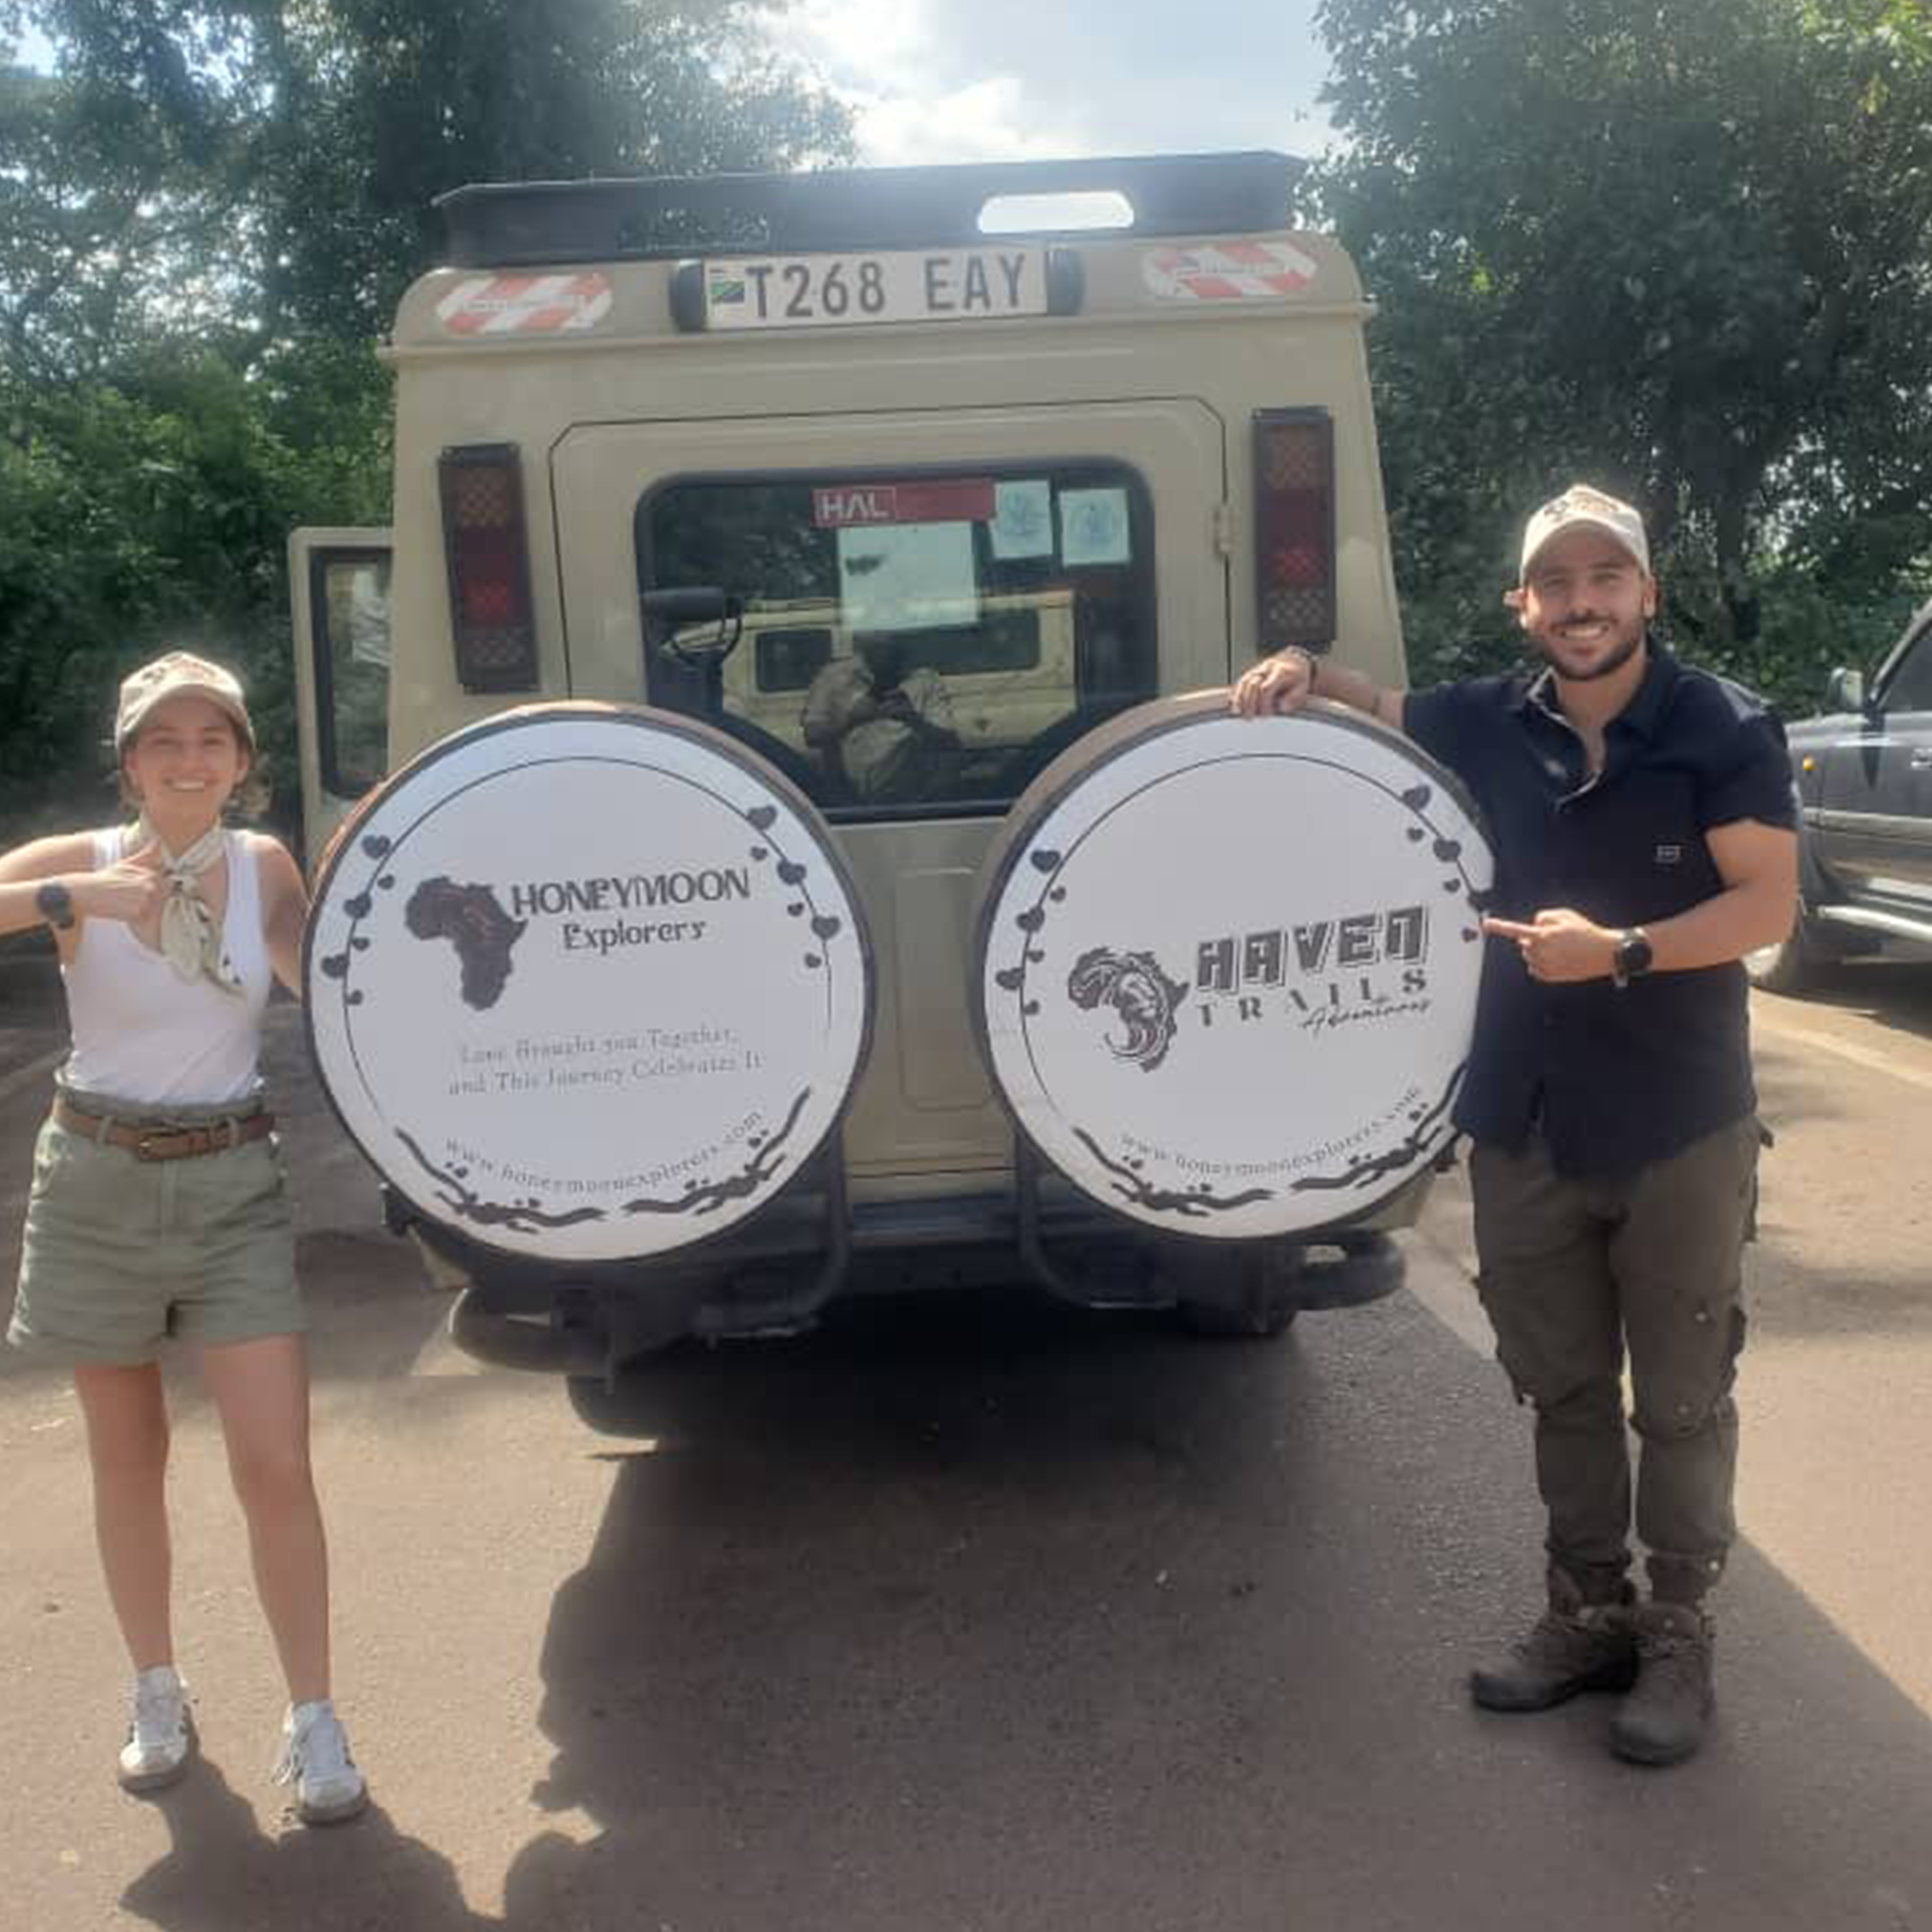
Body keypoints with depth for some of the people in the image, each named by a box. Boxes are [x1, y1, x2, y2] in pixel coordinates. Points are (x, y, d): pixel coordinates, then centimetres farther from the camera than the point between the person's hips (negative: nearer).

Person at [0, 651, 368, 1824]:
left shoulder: (264, 868, -1)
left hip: (233, 1186, 0)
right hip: (99, 1182, 0)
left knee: (276, 1464, -4)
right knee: (130, 1458, 14)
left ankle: (315, 1721, 11)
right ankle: (159, 1693, 34)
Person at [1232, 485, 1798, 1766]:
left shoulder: (1725, 729, -9)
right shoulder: (1490, 726, 2)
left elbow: (1768, 904, -13)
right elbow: (1375, 707, 18)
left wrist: (1623, 952, -26)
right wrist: (1302, 676, -3)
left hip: (1681, 1129, -4)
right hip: (1523, 1124, 4)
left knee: (1681, 1400, 9)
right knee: (1562, 1390, 15)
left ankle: (1680, 1640, 25)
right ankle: (1590, 1614, 32)